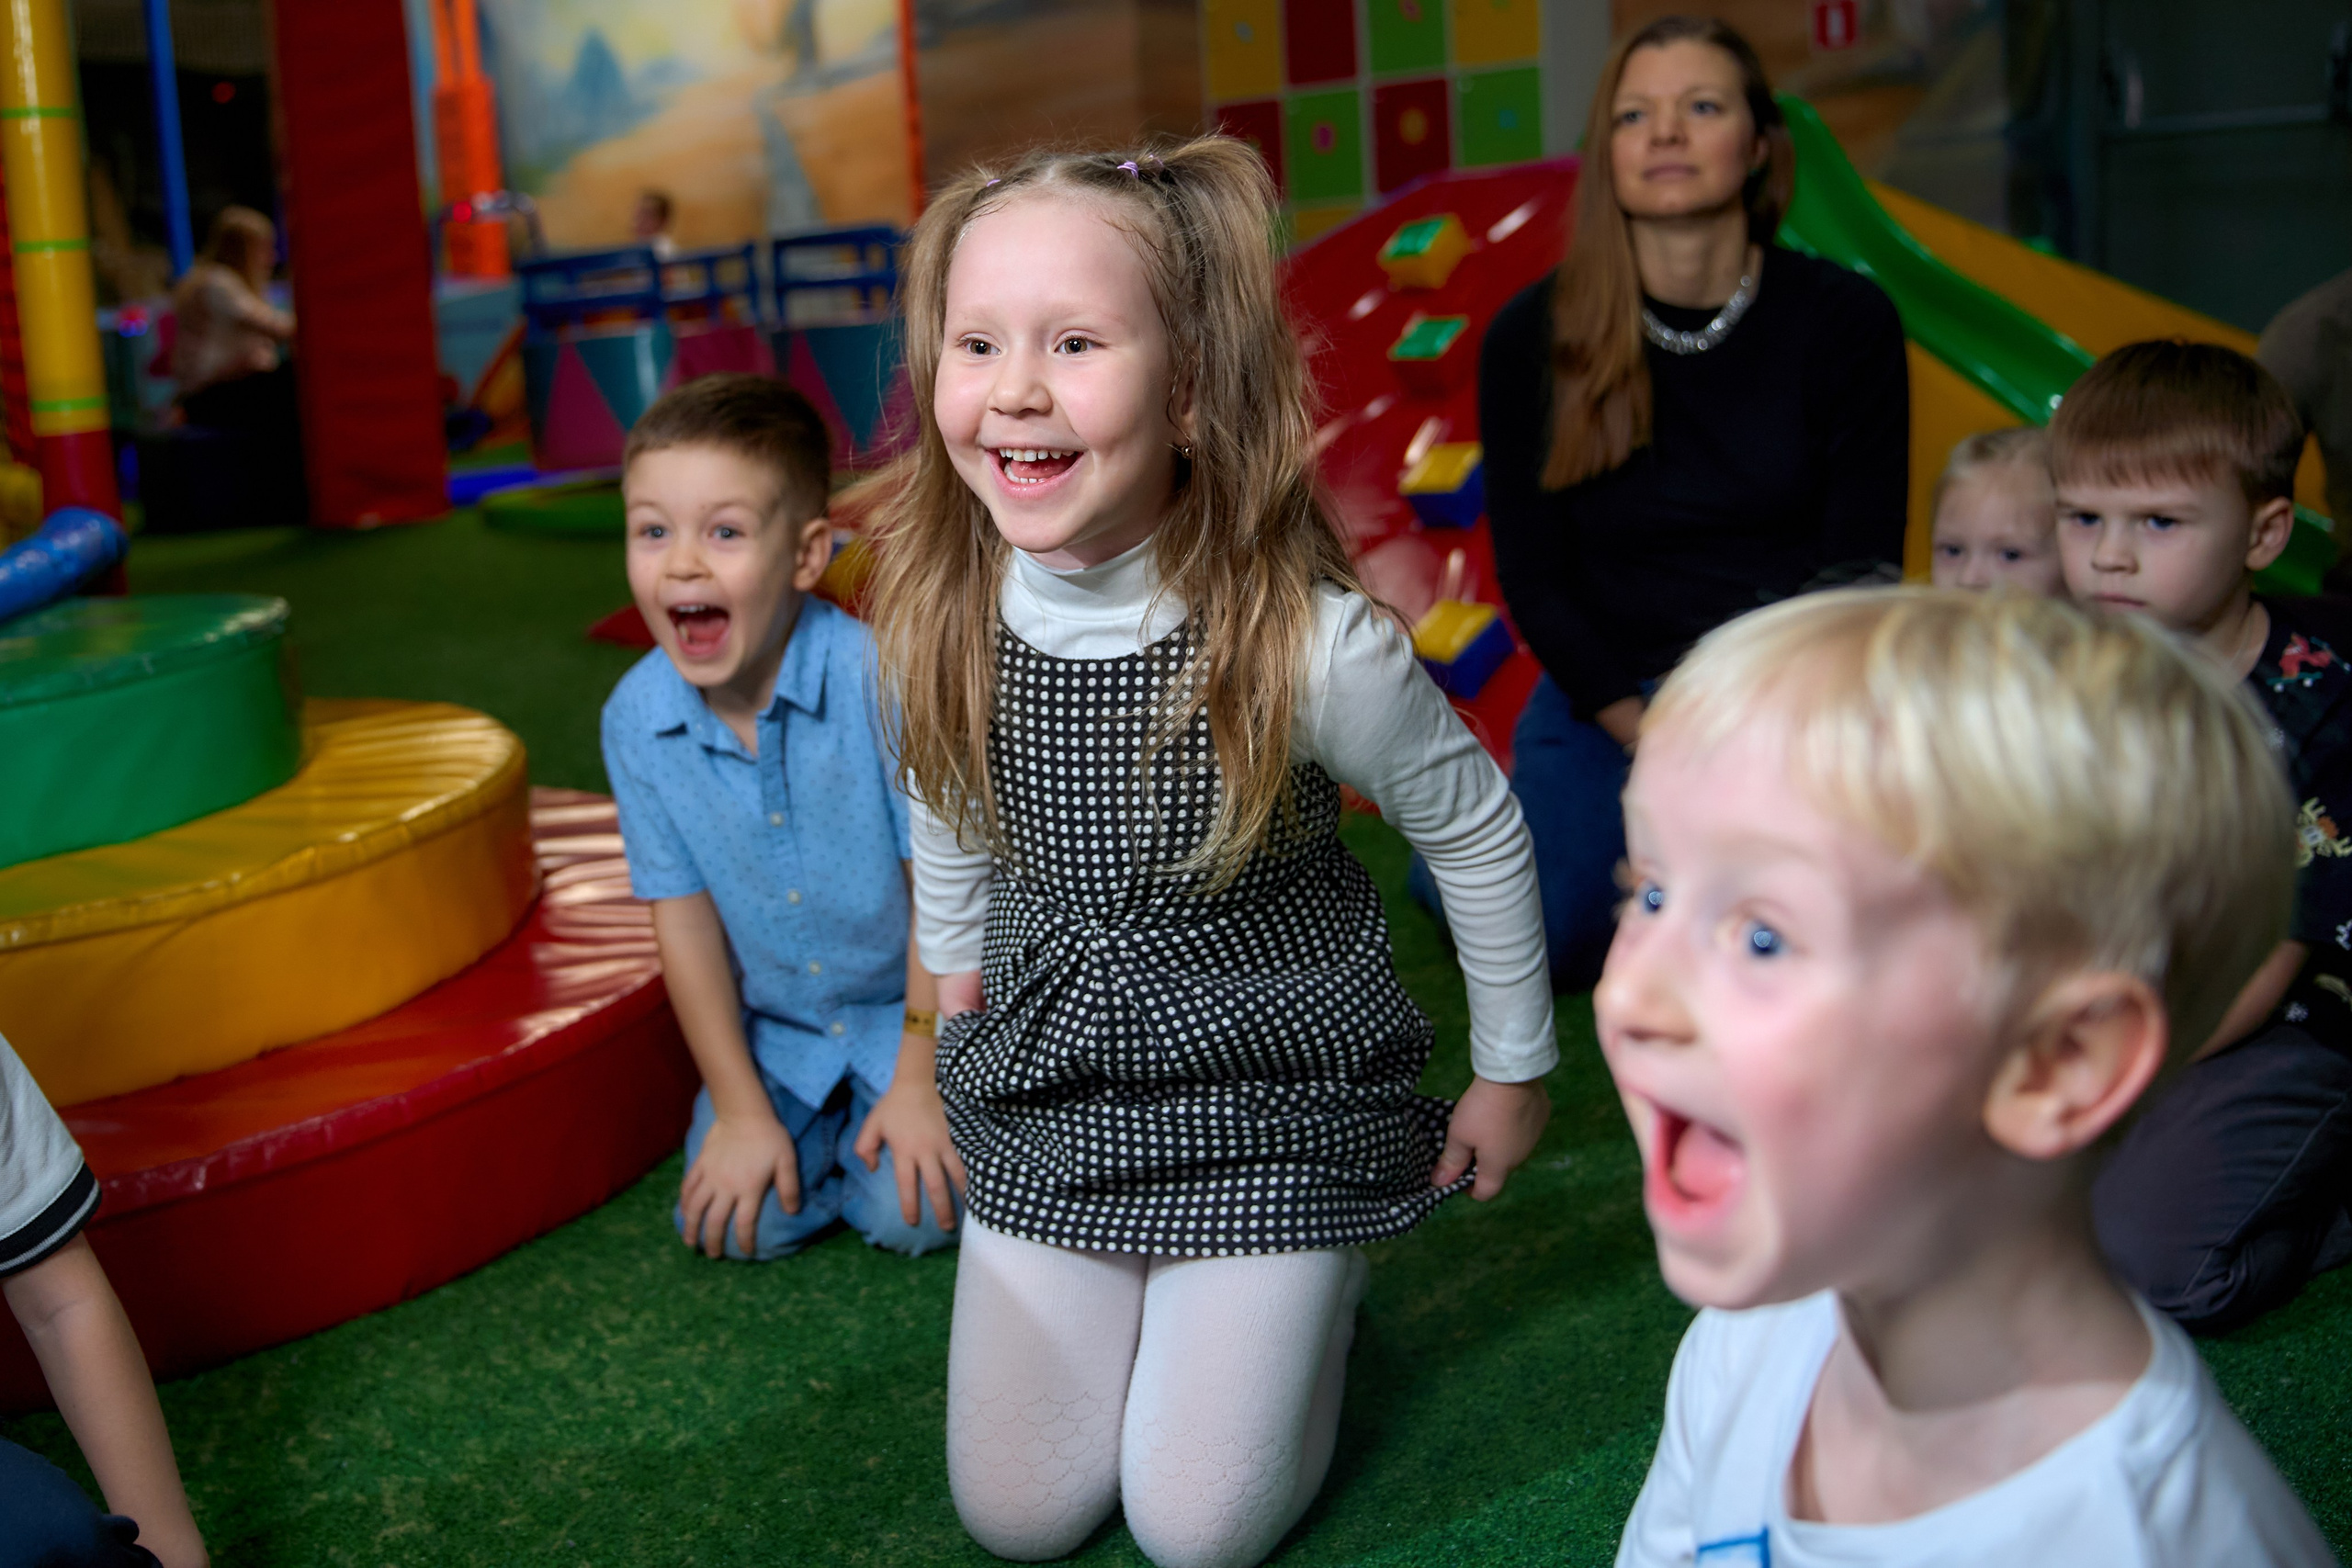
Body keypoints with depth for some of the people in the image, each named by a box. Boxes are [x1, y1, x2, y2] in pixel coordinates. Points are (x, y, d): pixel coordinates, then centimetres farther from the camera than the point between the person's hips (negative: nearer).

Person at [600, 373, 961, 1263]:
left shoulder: (878, 679, -26)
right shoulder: (636, 719, -14)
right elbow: (685, 919, -5)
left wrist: (920, 1081, -14)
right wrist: (741, 1111, -5)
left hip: (906, 1012, -3)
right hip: (773, 1031, 3)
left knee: (912, 1215, -17)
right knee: (744, 1224, -12)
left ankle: (885, 1117, 16)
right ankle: (813, 1124, 19)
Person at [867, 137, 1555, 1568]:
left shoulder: (1308, 639, -27)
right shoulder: (938, 619, -15)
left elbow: (1475, 828, -9)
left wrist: (1513, 1070, 2)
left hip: (1273, 1095, -3)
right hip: (1044, 1096, 4)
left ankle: (1313, 1281, 28)